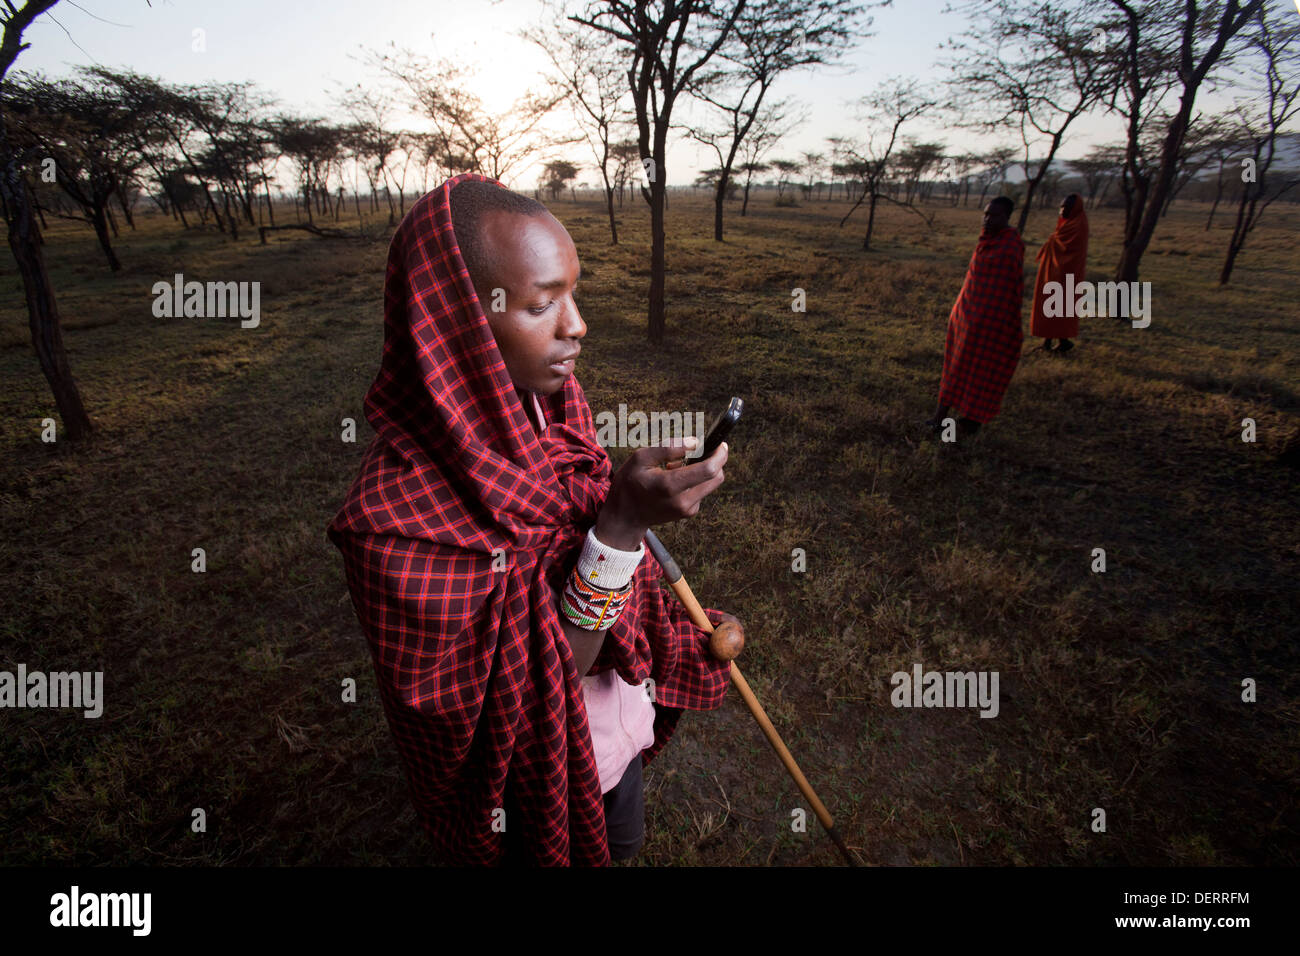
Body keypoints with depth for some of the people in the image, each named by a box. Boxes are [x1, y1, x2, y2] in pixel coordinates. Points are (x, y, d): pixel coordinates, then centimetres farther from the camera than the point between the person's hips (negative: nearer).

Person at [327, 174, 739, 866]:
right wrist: (620, 528, -41)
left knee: (623, 840, 32)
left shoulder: (549, 407, -14)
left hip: (618, 709, 6)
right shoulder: (394, 524, -36)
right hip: (533, 774, -5)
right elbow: (527, 700, -30)